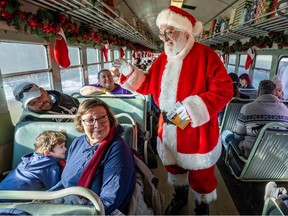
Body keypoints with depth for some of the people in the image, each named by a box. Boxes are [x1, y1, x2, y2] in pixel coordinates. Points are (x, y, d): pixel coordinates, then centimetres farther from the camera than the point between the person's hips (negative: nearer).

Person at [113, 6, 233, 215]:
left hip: (196, 131, -5)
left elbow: (224, 89, -20)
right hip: (168, 129, 6)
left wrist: (192, 107, -29)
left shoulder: (205, 55, -15)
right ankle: (180, 196, 54)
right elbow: (148, 86, 10)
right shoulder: (162, 59, 4)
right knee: (173, 166, 25)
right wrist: (130, 71, -4)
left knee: (200, 174, 13)